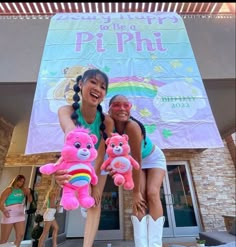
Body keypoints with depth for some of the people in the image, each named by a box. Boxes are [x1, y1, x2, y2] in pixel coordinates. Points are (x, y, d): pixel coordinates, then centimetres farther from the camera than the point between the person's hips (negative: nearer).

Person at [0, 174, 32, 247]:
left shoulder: (23, 190, 9)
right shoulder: (9, 189, -2)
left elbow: (30, 200, 12)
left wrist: (29, 193, -6)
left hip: (20, 215, 5)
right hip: (9, 215, -5)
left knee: (20, 236, 5)